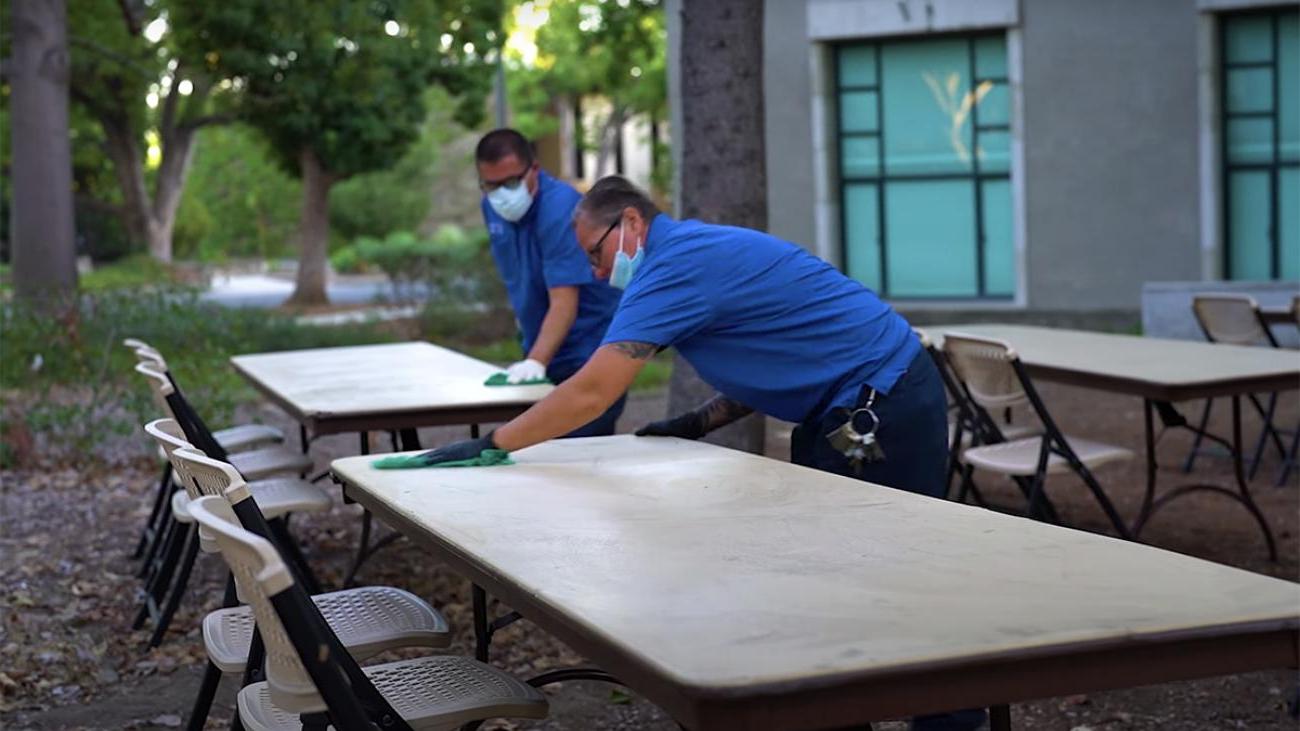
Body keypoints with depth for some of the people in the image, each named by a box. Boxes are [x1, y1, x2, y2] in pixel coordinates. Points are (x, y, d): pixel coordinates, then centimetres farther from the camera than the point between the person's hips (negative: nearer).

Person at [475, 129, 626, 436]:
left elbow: (564, 302, -30)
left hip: (588, 356, -7)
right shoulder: (492, 208, 4)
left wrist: (536, 362, -40)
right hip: (543, 352, 8)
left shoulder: (562, 209, -22)